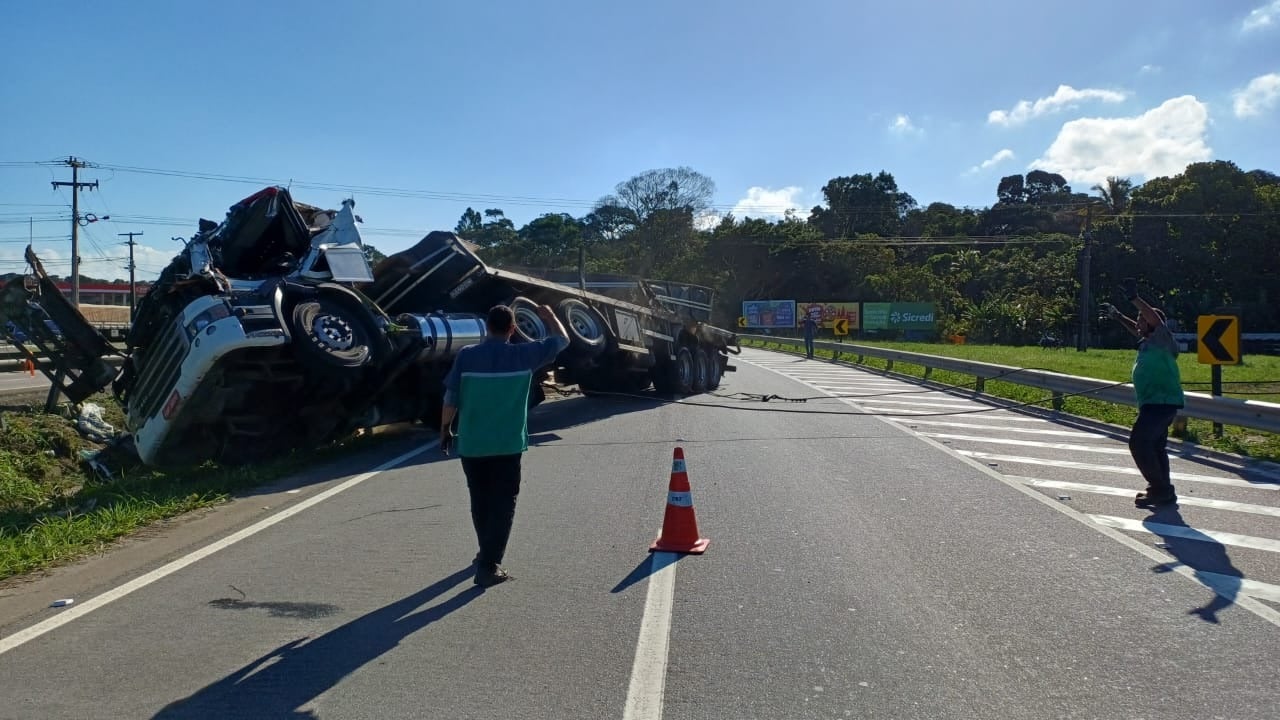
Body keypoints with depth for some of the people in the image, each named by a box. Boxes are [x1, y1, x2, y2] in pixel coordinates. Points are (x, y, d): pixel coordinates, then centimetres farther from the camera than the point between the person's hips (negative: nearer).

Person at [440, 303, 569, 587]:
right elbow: (562, 340, 8)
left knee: (480, 502, 18)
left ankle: (487, 554, 35)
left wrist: (445, 429, 11)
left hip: (471, 444, 2)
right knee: (502, 505, 4)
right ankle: (488, 566, -3)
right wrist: (549, 316, 25)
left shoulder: (466, 356, -5)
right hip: (507, 445, -2)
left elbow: (451, 399, -3)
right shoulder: (523, 355, -6)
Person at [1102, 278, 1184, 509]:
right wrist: (1117, 316, 41)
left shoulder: (1161, 339, -9)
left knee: (1139, 442, -17)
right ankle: (1162, 491, 25)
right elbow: (1137, 329, 36)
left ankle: (1160, 489, -13)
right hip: (1155, 402, 11)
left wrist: (1134, 298, -32)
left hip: (1162, 402, -11)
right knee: (1154, 446, 17)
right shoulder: (1147, 342, 16)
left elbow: (1155, 319, -26)